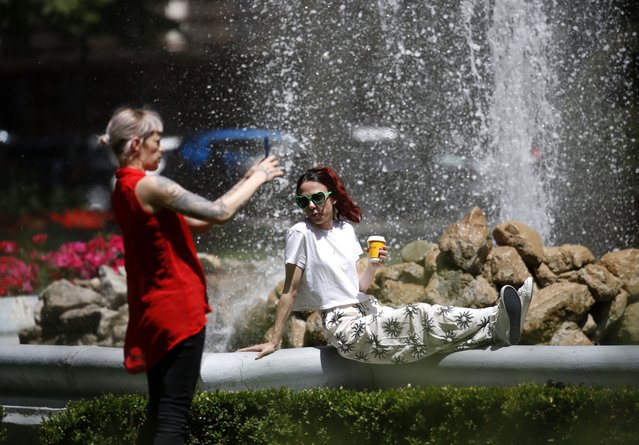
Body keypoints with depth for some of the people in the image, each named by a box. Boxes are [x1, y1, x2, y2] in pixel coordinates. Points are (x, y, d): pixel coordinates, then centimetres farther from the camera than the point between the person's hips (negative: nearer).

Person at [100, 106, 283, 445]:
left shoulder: (124, 189, 13)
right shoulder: (148, 186, -17)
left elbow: (199, 222, 15)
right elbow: (219, 214, -17)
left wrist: (246, 183, 12)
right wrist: (256, 179, -2)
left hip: (152, 312, 10)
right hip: (179, 309, -10)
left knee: (158, 415, 14)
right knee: (173, 416, -9)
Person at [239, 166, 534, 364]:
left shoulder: (345, 228, 14)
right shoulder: (301, 234, -5)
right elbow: (290, 291, -3)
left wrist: (373, 266, -4)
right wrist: (274, 342, -5)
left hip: (366, 312, 7)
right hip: (345, 327, -7)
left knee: (427, 321, -16)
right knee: (419, 316, -26)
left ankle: (497, 328, -29)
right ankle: (495, 321, -35)